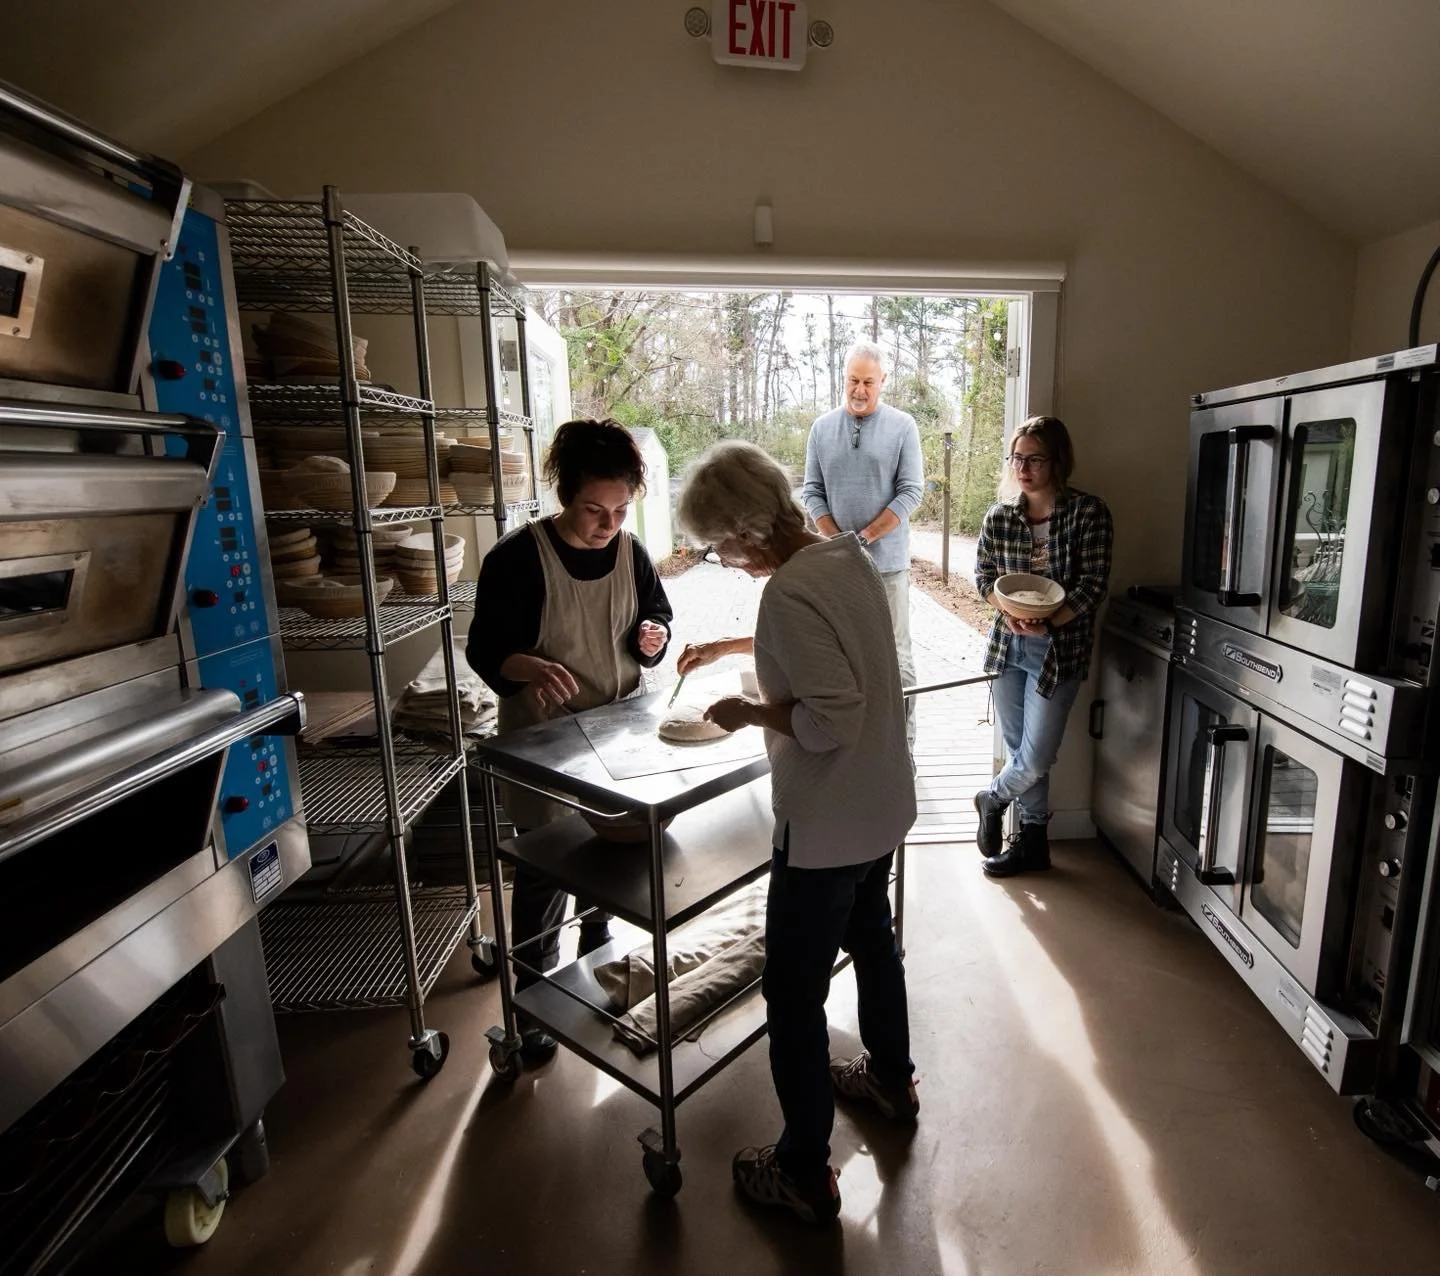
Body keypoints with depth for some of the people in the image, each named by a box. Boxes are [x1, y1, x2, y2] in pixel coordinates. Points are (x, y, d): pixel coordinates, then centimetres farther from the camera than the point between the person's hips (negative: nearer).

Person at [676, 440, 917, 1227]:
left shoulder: (789, 592, -27)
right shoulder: (847, 556, 1)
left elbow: (832, 720, -29)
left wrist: (750, 713, -14)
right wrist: (728, 647, 18)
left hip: (825, 825, -9)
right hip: (882, 806, 9)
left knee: (792, 996, 8)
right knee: (871, 939, 29)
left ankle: (806, 1174, 27)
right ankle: (891, 1079, 52)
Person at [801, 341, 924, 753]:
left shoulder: (902, 426, 0)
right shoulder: (822, 428, 8)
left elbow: (911, 491, -5)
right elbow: (812, 492, 6)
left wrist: (864, 537, -12)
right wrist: (840, 542, -7)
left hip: (888, 562, -2)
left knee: (895, 656, 2)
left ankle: (902, 745, 11)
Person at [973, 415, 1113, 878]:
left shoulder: (1089, 513, -10)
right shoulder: (998, 517, 1)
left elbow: (1092, 587, -12)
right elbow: (983, 577, 4)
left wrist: (1047, 622, -23)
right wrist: (1011, 610, -16)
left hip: (1059, 647, -3)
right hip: (1007, 644, 4)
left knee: (1035, 759, -4)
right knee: (1020, 751, 13)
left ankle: (992, 799, 29)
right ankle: (1033, 842, 31)